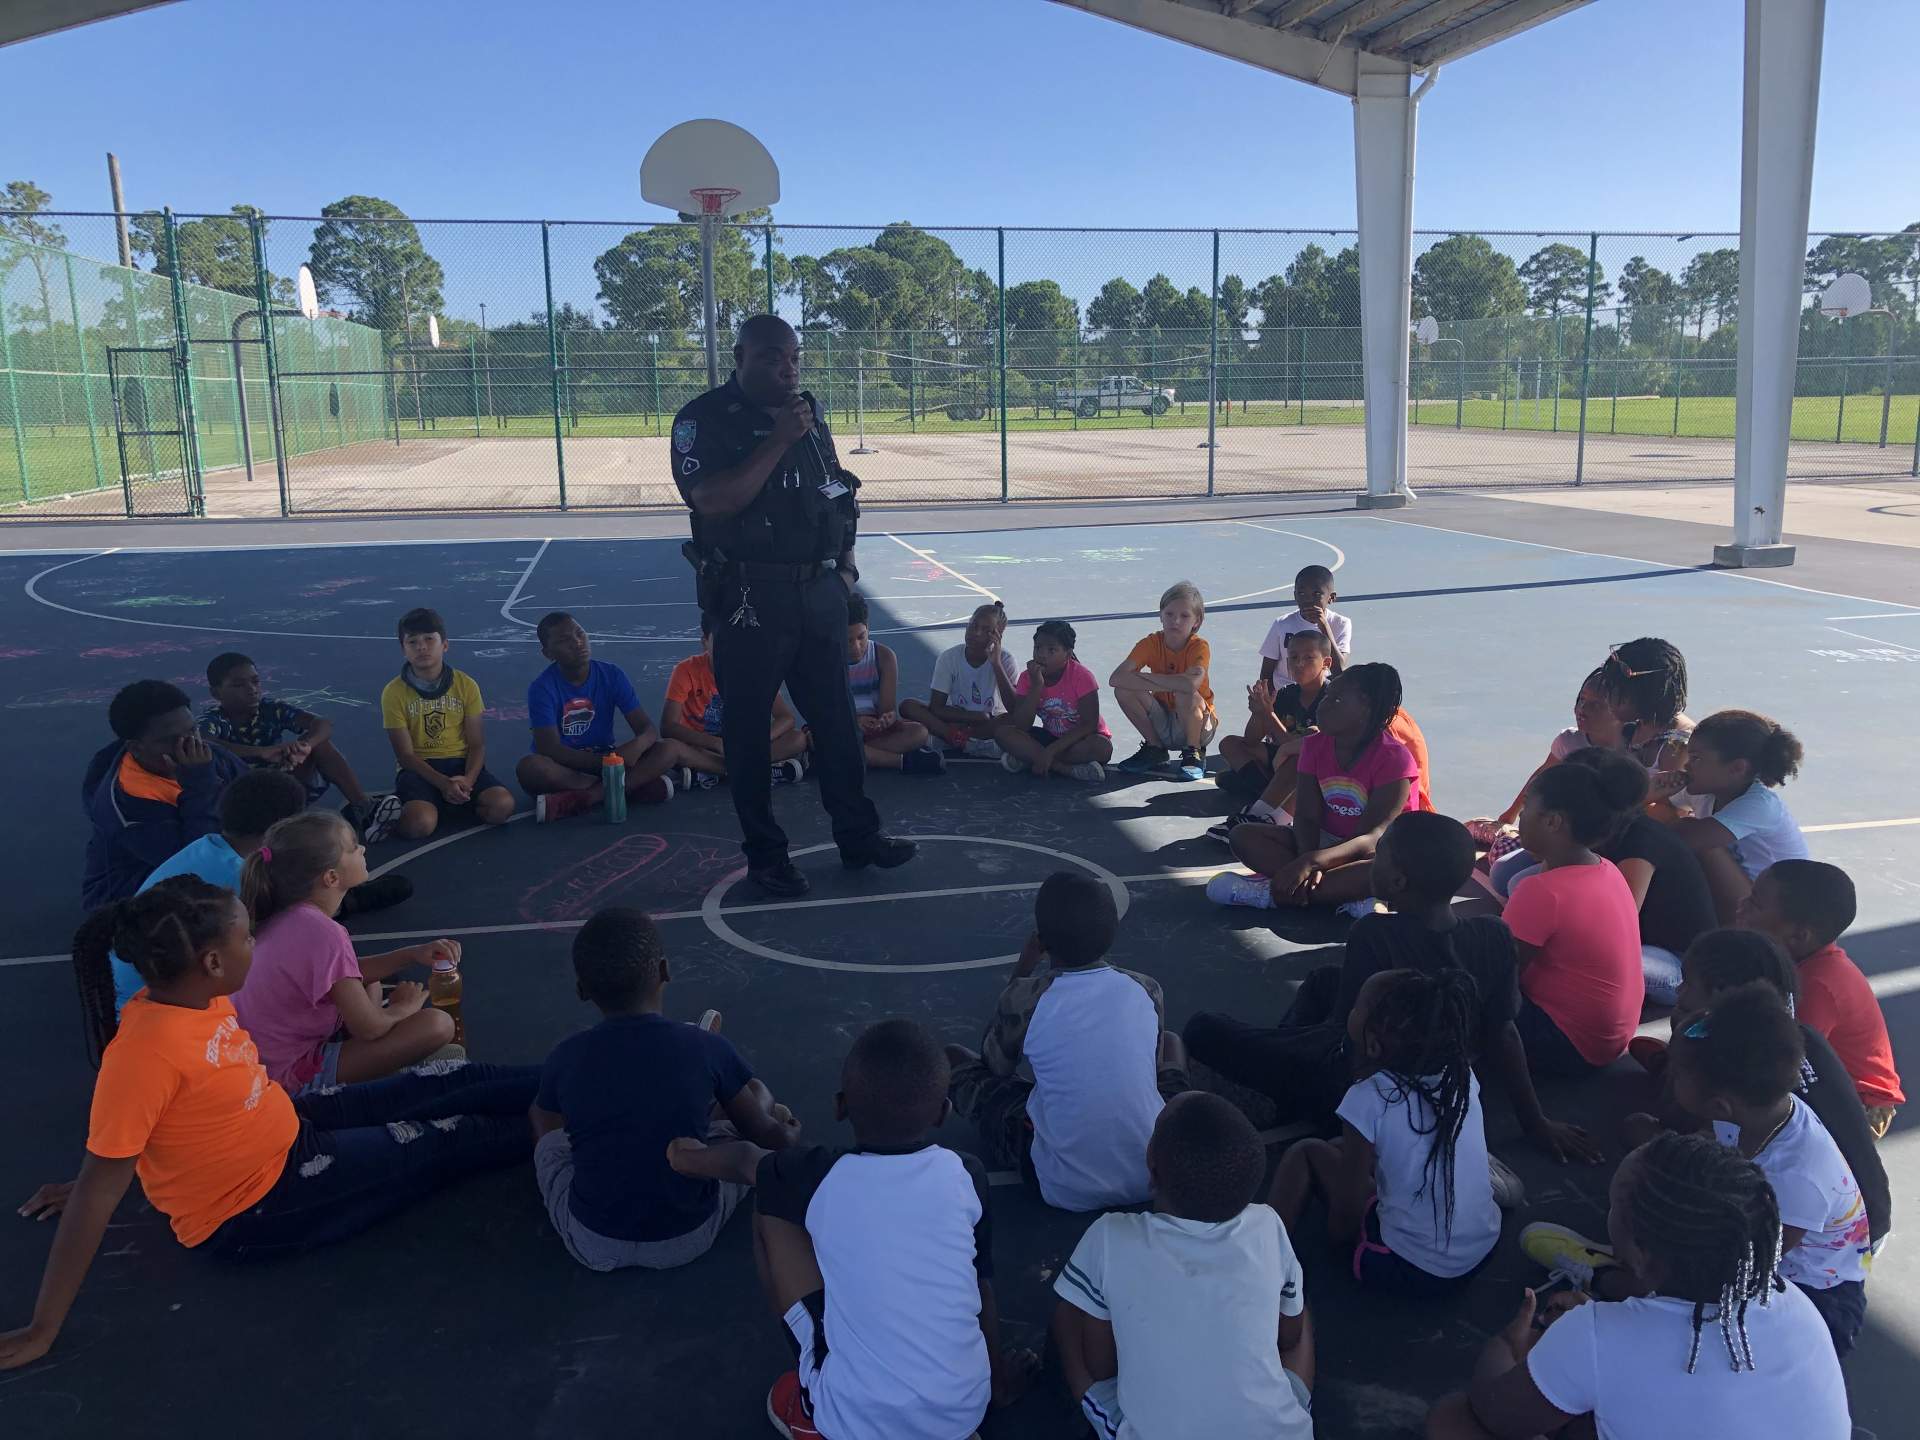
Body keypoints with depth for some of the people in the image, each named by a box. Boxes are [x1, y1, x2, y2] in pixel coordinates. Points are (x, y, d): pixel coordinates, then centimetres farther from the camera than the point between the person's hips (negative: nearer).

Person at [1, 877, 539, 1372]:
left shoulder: (197, 1000, -9)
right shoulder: (147, 1047, -33)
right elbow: (98, 1187, -30)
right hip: (255, 1209, -8)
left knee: (445, 1085, 6)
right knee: (446, 1142, 1)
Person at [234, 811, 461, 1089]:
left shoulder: (288, 917, 0)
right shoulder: (324, 934, -26)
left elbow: (350, 973, 15)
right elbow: (367, 1027, -21)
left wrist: (411, 954, 5)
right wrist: (404, 1006, 0)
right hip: (295, 1076, -10)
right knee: (438, 1025, -18)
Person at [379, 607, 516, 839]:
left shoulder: (466, 685, 1)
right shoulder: (394, 692, -4)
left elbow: (477, 744, 1)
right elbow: (405, 755, -6)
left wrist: (468, 779, -20)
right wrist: (443, 784, -21)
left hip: (461, 763, 3)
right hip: (420, 768, -3)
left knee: (502, 805, -27)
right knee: (419, 825, -34)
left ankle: (438, 805, -3)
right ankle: (398, 810, 1)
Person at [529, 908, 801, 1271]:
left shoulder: (565, 1059, -11)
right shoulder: (707, 1049, -14)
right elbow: (767, 1136, 0)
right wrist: (786, 1131, 24)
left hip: (592, 1244, 0)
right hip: (691, 1237, 0)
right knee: (756, 1093, 18)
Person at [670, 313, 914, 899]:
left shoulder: (808, 413, 11)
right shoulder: (704, 419, -8)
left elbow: (837, 493, 19)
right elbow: (713, 500, -22)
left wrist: (844, 563, 8)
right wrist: (777, 441, -21)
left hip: (819, 593, 6)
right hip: (751, 600, -5)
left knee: (836, 718, 12)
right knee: (748, 728, 3)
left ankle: (858, 835, 24)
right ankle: (764, 852, 16)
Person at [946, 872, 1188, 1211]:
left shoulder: (1024, 997, -15)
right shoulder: (1148, 990, -5)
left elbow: (994, 1066, 7)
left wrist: (1022, 971, 11)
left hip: (1066, 1191, -3)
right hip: (1154, 1179, 4)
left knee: (953, 1058, 12)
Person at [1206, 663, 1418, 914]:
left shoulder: (1394, 758, -20)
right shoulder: (1315, 746, -3)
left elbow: (1371, 837, -26)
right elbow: (1306, 817, -10)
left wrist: (1310, 862, -41)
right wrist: (1306, 866, -32)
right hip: (1325, 842, 5)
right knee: (1242, 836, -16)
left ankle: (1268, 891, -37)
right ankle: (1346, 892, -30)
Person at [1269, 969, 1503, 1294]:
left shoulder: (1368, 1099, -21)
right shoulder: (1461, 1074, -6)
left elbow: (1347, 1213, -12)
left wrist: (1337, 1240, 7)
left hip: (1413, 1271, -6)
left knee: (1306, 1153, 7)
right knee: (1340, 1147, 19)